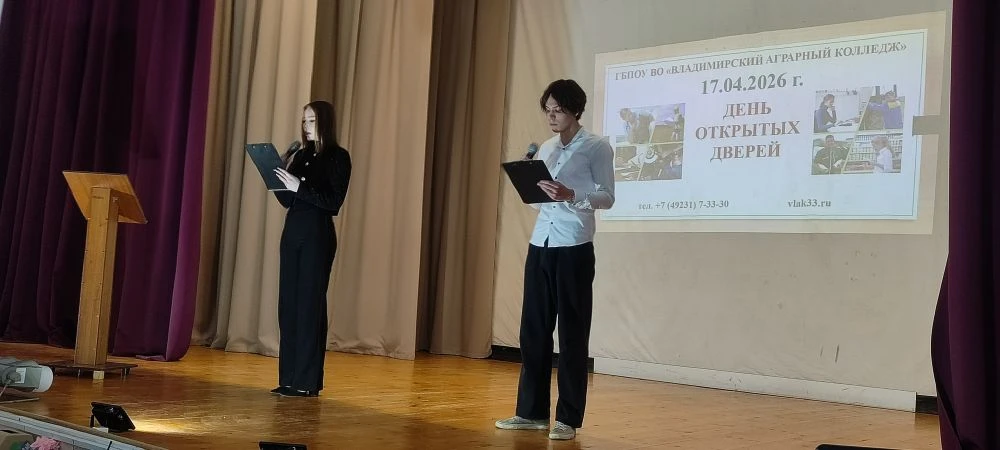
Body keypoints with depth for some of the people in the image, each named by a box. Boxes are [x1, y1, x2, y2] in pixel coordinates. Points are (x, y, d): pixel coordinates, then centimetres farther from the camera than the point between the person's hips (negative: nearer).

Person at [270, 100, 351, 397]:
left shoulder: (338, 157, -4)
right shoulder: (299, 155, 14)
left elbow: (333, 202, -12)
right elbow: (288, 201, 15)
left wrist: (300, 187, -19)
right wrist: (279, 180, -2)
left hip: (318, 236, -6)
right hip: (292, 231, 6)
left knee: (309, 305, -5)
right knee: (288, 304, 5)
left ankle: (307, 382, 0)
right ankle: (289, 378, 12)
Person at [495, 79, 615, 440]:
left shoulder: (597, 147, -2)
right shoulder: (546, 149, 16)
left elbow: (607, 197, -7)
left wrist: (572, 196, -23)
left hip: (574, 248, -6)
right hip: (540, 245, 6)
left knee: (572, 335, -1)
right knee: (533, 331, 6)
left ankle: (568, 418, 4)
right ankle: (532, 411, 14)